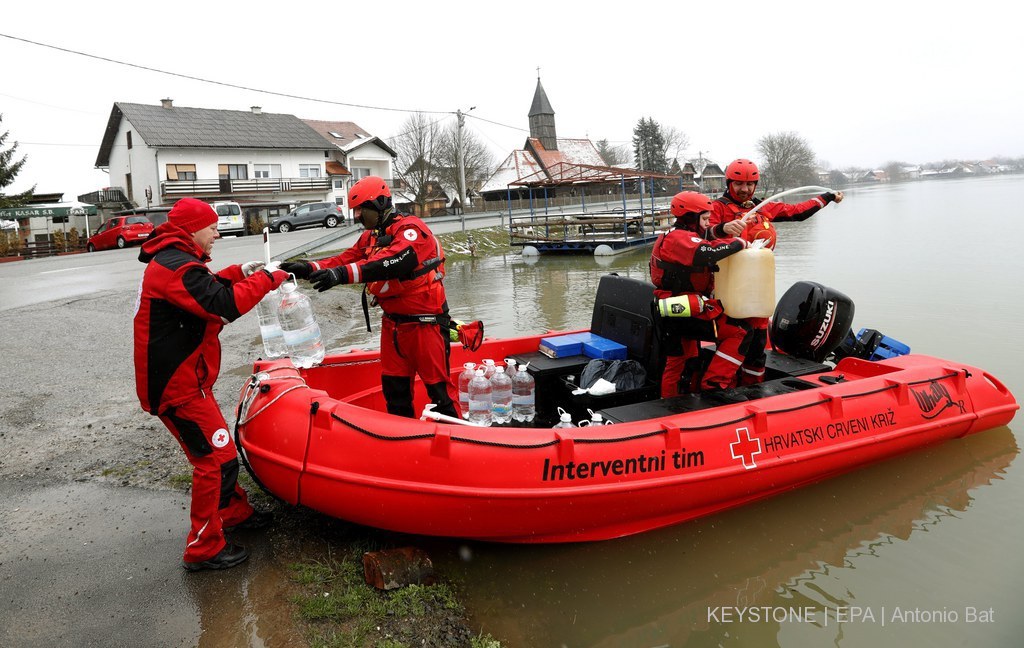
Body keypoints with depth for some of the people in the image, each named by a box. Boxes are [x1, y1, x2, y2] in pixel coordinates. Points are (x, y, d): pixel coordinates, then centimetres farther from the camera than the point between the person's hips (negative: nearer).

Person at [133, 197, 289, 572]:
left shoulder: (170, 261, 13)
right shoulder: (176, 267, -20)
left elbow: (205, 290, 24)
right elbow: (225, 305, -28)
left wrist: (239, 273, 10)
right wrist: (265, 279, -16)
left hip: (181, 377, 11)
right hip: (178, 386, -11)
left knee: (217, 448, 22)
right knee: (216, 459, -5)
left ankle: (234, 513, 39)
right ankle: (203, 549, 7)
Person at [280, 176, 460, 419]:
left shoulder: (410, 229, -16)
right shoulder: (370, 237, 12)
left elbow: (394, 262, -34)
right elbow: (344, 259, 5)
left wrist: (344, 274, -43)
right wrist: (308, 268, -12)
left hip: (424, 322, -8)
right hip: (393, 322, 8)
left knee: (438, 385, 1)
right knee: (393, 387, 14)